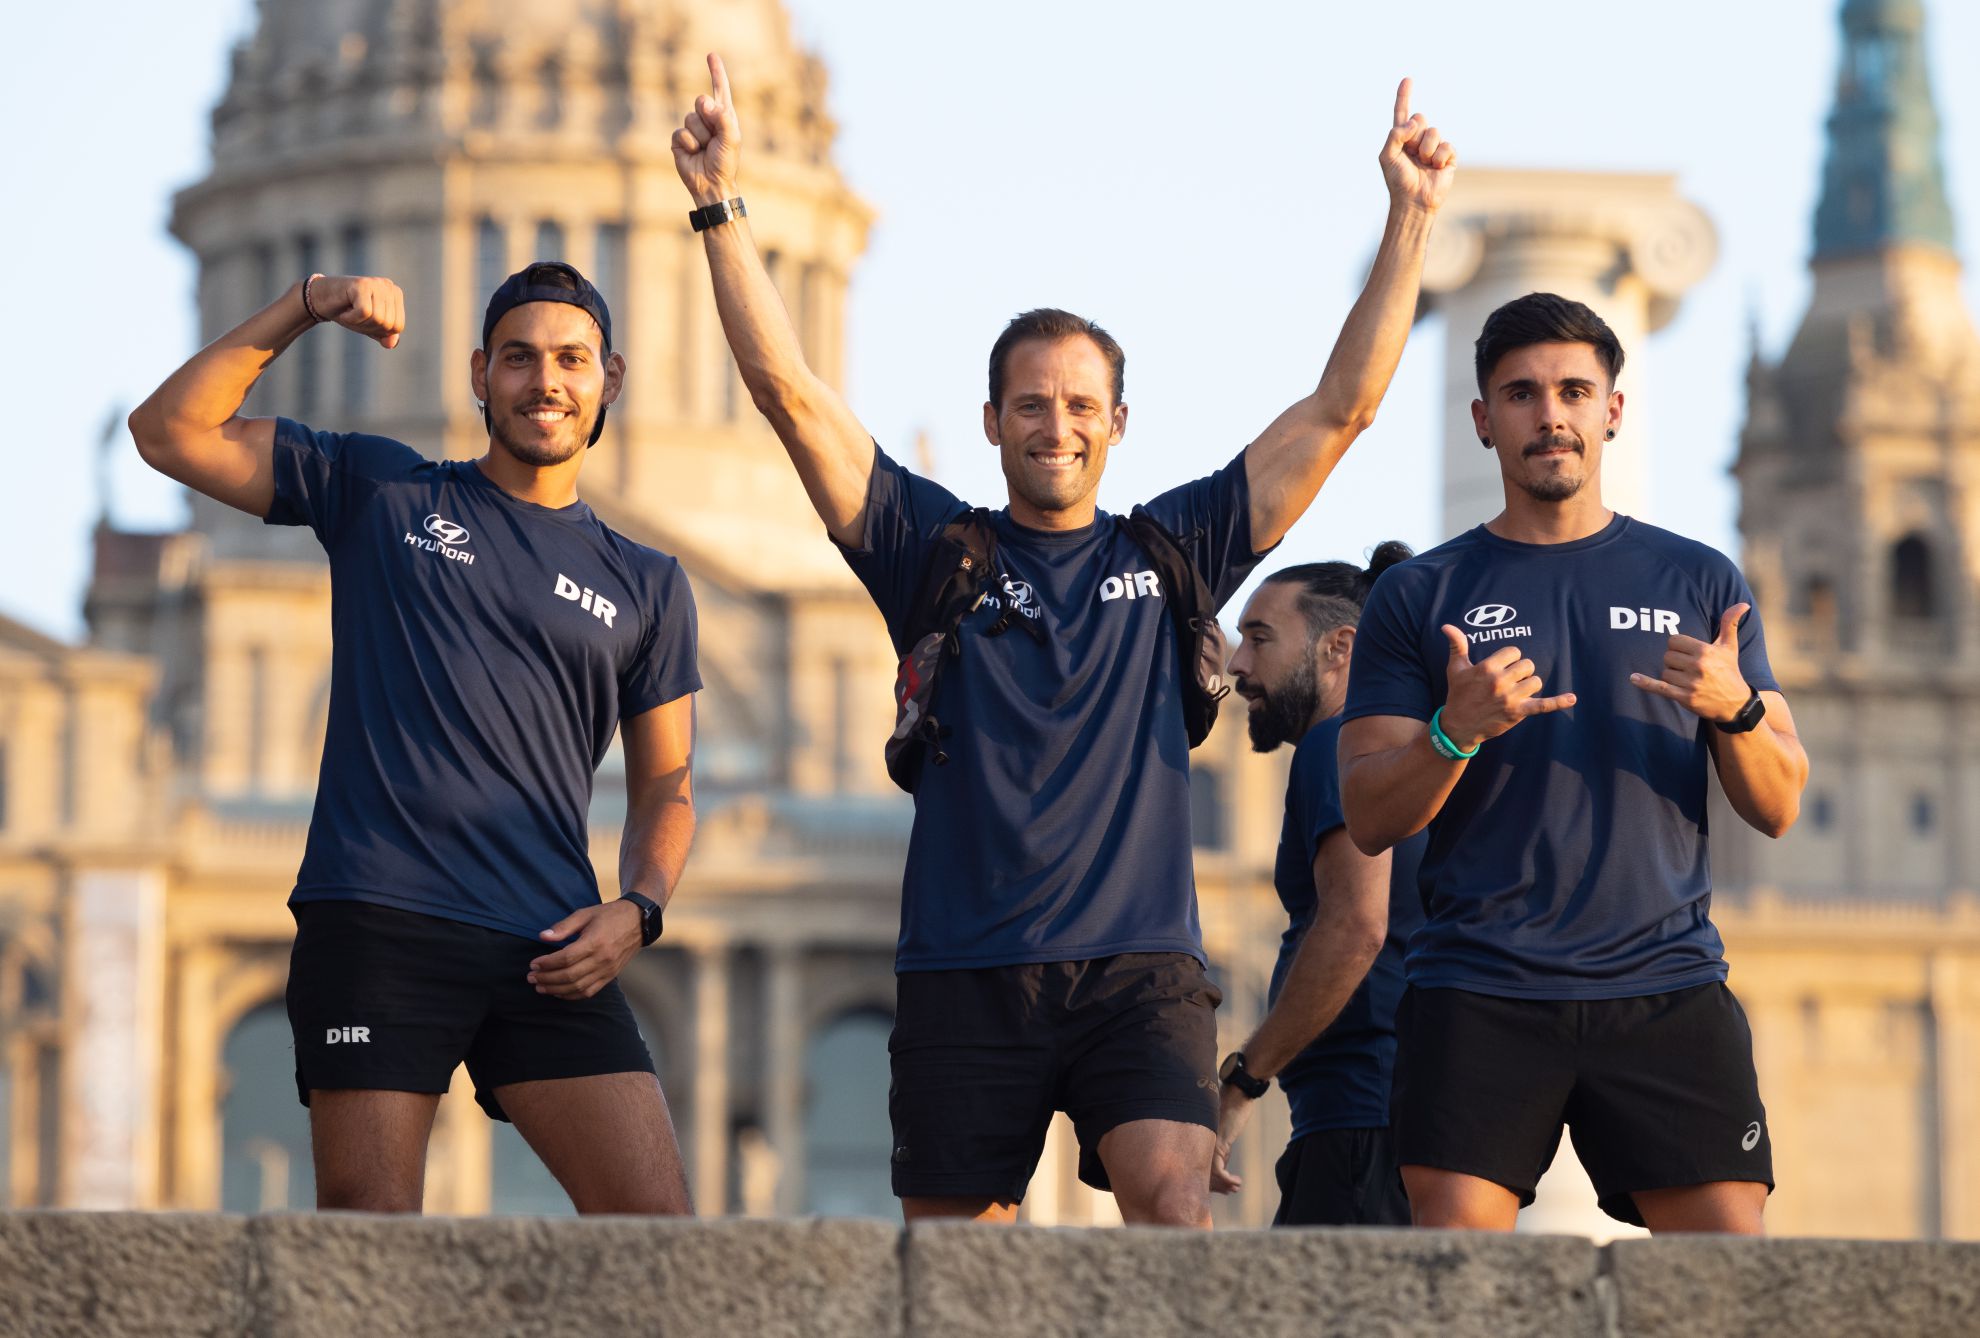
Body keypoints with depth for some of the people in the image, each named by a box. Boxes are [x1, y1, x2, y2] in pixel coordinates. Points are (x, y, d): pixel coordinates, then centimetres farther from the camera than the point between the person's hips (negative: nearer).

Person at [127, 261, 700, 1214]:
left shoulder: (647, 587, 18)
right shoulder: (381, 493, 14)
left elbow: (665, 785, 20)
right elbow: (170, 432, 10)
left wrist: (635, 911, 1)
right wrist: (305, 308, 0)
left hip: (545, 954, 2)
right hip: (376, 923, -2)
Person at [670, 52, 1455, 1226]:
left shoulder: (1174, 551, 13)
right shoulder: (934, 547, 10)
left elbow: (1342, 408, 11)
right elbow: (790, 391, 2)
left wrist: (1411, 220, 7)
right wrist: (722, 209, -7)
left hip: (1142, 973, 0)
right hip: (967, 981, 0)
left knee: (1180, 1212, -23)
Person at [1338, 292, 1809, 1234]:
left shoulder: (1700, 583, 14)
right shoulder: (1419, 597, 10)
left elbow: (1779, 809, 11)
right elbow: (1369, 820, 4)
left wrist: (1736, 709, -11)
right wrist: (1455, 731, -15)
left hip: (1667, 987, 1)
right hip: (1479, 991, -1)